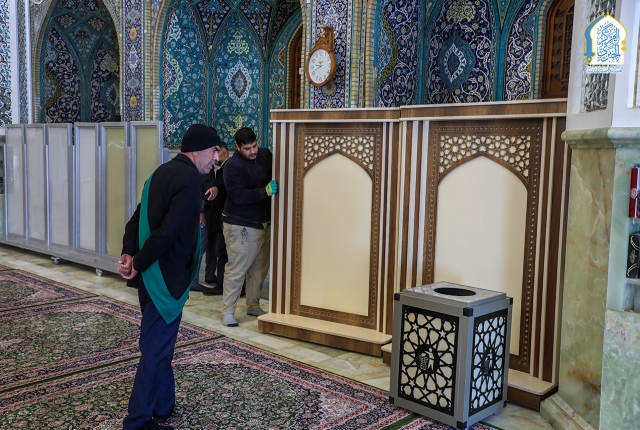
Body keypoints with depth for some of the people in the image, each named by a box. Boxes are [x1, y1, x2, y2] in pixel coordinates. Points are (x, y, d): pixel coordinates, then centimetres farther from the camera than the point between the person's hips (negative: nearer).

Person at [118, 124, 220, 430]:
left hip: (152, 275, 9)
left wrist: (128, 254, -3)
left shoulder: (162, 172, 13)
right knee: (156, 349, 2)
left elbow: (137, 219, 10)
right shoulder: (190, 178, -17)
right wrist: (138, 264, -16)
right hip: (166, 276, -9)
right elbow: (169, 231, -25)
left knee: (159, 344, 20)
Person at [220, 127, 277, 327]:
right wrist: (265, 191, -29)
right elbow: (238, 196, -23)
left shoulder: (266, 155, 4)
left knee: (259, 267, 12)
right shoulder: (232, 166, -16)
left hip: (264, 223, 7)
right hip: (241, 225, -6)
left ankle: (253, 306, 26)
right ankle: (227, 311, 5)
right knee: (236, 269, -4)